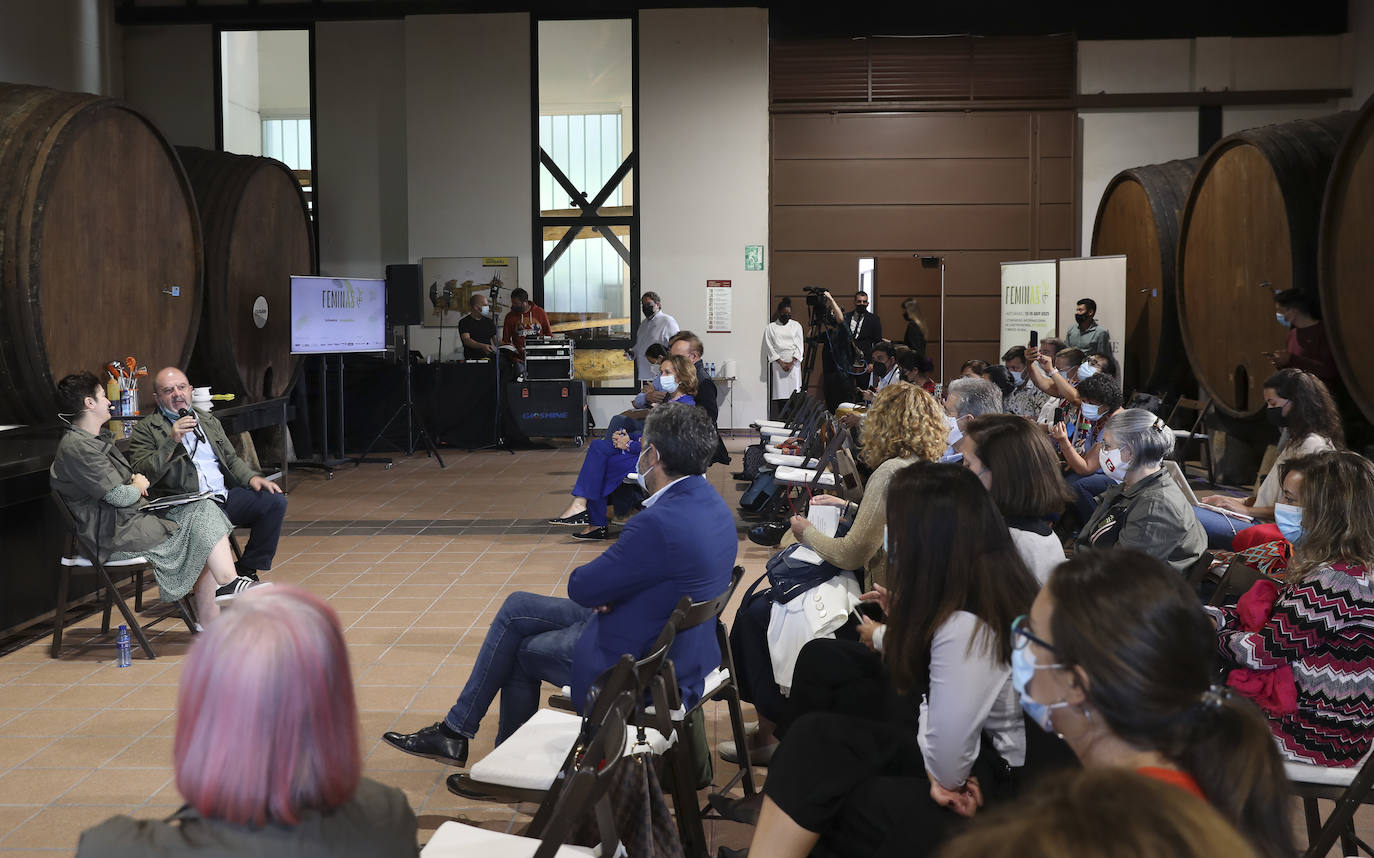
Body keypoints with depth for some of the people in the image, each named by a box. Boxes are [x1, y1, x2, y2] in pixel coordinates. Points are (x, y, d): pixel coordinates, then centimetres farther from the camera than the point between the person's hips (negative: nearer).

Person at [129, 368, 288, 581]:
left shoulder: (208, 420, 24)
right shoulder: (145, 429, 5)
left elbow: (231, 459, 28)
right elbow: (143, 475, -8)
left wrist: (251, 477, 7)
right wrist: (172, 441, -18)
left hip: (226, 495, 6)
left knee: (275, 501, -15)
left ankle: (247, 569, -2)